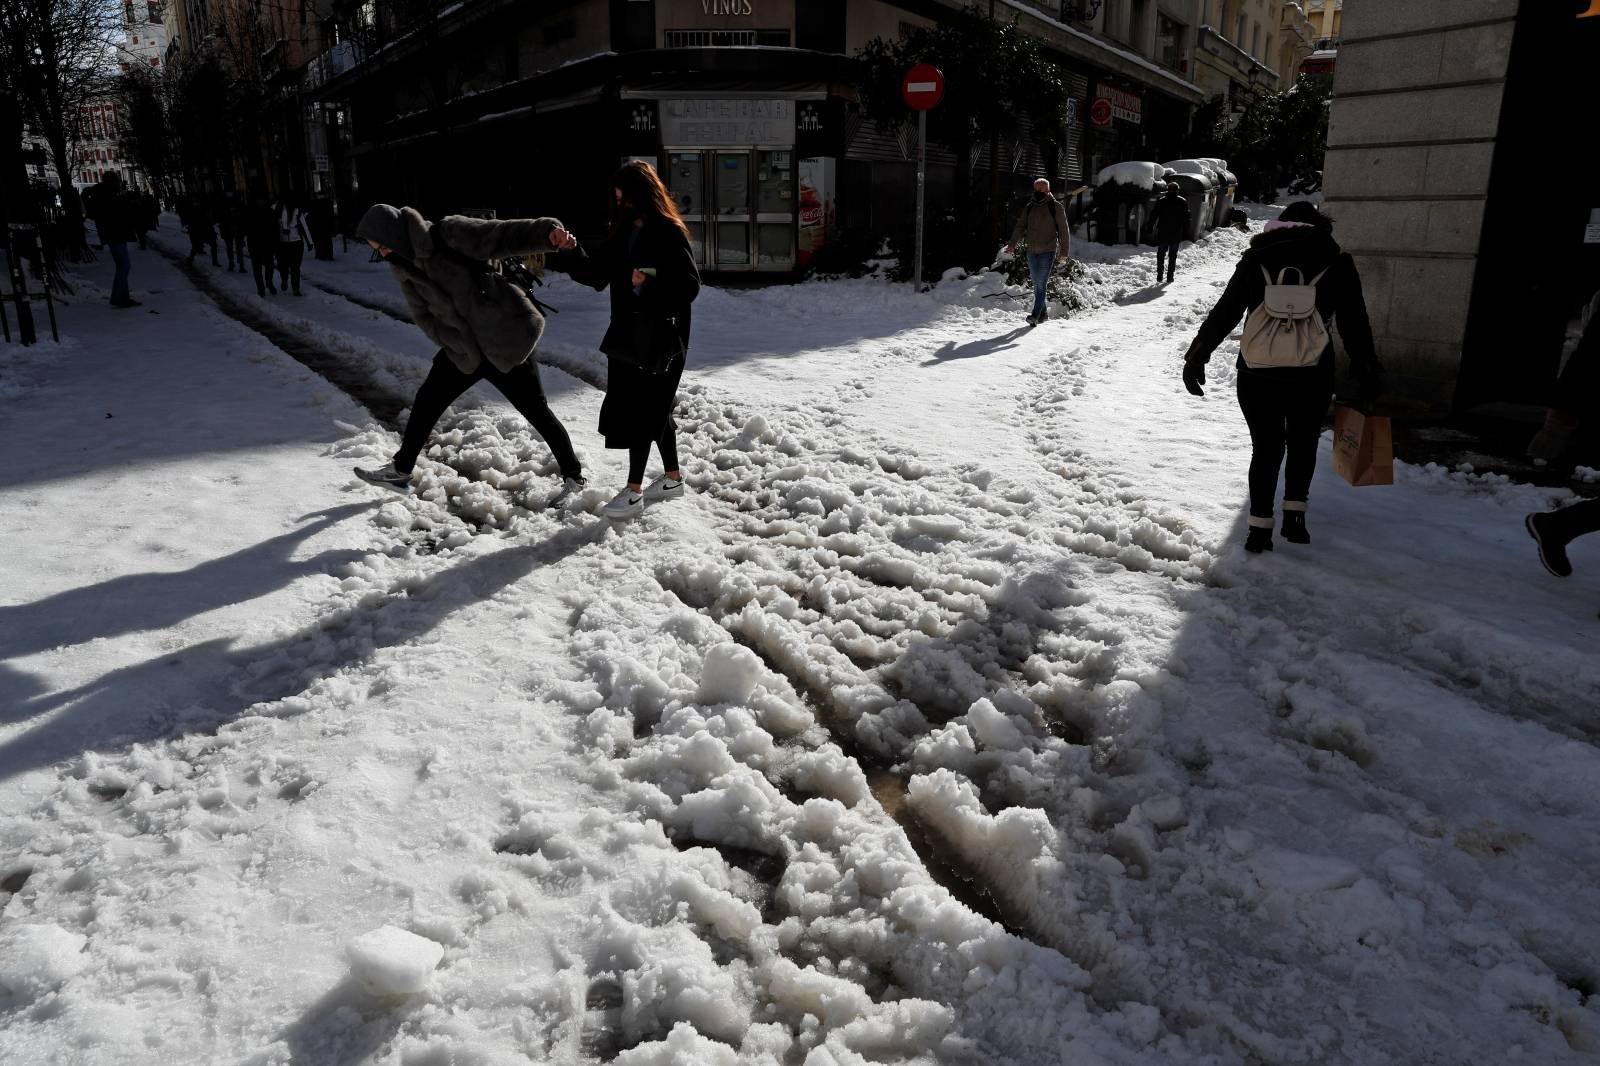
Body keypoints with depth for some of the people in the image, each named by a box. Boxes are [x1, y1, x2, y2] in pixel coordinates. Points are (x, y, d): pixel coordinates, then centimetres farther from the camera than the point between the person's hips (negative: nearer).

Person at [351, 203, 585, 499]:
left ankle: (574, 476, 12)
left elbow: (504, 235, -22)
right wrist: (458, 343, -11)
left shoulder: (449, 235, -16)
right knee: (426, 401, 10)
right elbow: (424, 316, 4)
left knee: (536, 410, -2)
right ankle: (400, 470, 26)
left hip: (506, 340, -7)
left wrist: (547, 232, -38)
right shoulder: (406, 270, 5)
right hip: (464, 350, 7)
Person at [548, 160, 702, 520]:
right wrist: (572, 254, -5)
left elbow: (690, 286, -15)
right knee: (653, 409, 15)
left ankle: (633, 491, 2)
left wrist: (650, 285, -26)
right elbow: (598, 276, 10)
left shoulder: (670, 234, -12)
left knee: (641, 411, -6)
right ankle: (672, 478, 29)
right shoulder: (622, 233, 11)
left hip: (661, 338, -8)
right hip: (629, 334, 8)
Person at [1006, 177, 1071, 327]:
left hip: (1048, 251, -5)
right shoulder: (1029, 207, 11)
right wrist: (1012, 244, -5)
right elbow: (1020, 227, 8)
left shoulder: (1056, 207, -1)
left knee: (1041, 284, -11)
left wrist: (1064, 252, -3)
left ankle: (1035, 315, -15)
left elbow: (1063, 230, 0)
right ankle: (1043, 312, 21)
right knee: (1037, 284, 10)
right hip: (1032, 251, 5)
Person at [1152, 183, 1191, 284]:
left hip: (1162, 234, -1)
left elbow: (1154, 215, -3)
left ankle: (1159, 277, -1)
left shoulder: (1161, 201, -2)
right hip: (1176, 234, 1)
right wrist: (1186, 233, 9)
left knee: (1161, 254, 8)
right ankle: (1170, 276, 6)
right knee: (1173, 255, 9)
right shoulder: (1183, 202, 2)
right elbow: (1186, 219, 4)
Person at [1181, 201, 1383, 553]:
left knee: (1266, 448, 10)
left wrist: (1197, 356, 4)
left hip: (1257, 373, 1)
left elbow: (1224, 313, 1)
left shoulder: (1256, 257, 6)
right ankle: (1294, 514, 13)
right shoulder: (1335, 260, 6)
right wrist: (1367, 374, 11)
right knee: (1303, 443, 20)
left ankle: (1259, 528, 8)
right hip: (1311, 374, 0)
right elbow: (1354, 324, 5)